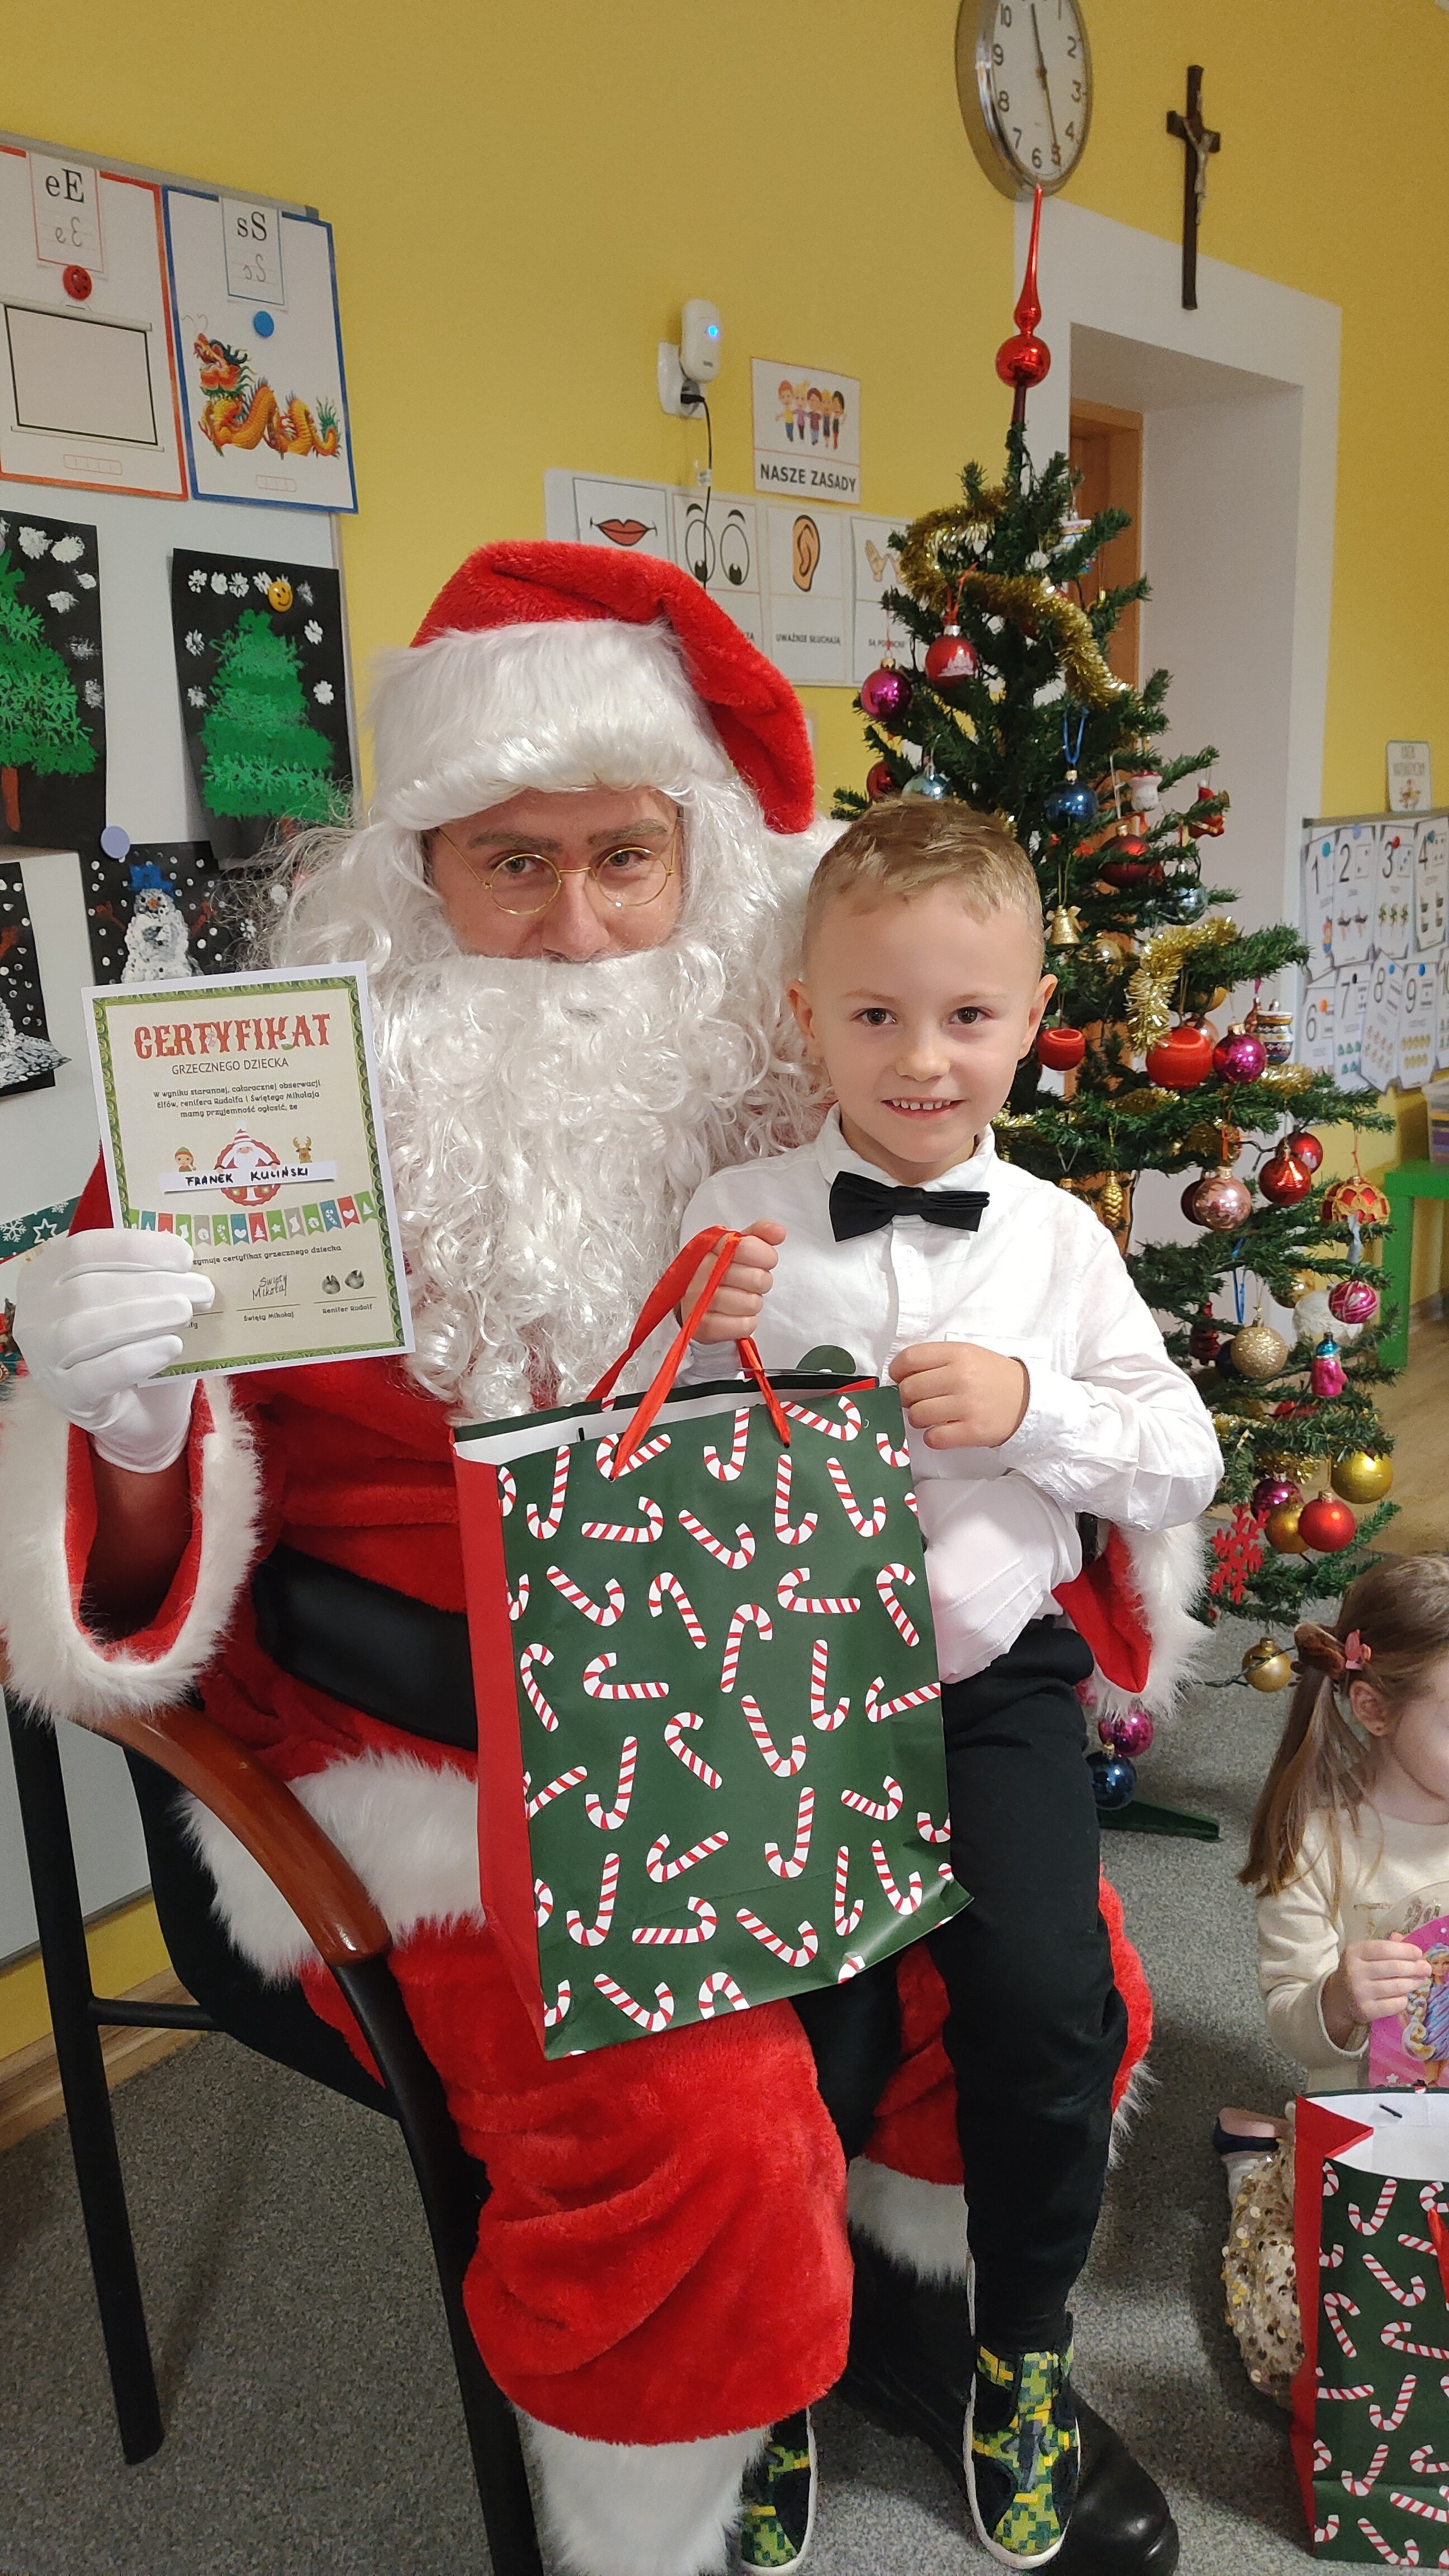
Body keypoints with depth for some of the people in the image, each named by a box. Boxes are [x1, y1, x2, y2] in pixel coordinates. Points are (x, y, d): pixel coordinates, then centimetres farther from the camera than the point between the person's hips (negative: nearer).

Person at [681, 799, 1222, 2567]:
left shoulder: (1057, 1239, 1)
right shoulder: (733, 1224, -2)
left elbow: (1186, 1471, 3)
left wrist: (1029, 1406, -14)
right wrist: (689, 1357, -17)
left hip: (994, 1671, 1)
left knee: (1045, 1995, -12)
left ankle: (1023, 2349, 21)